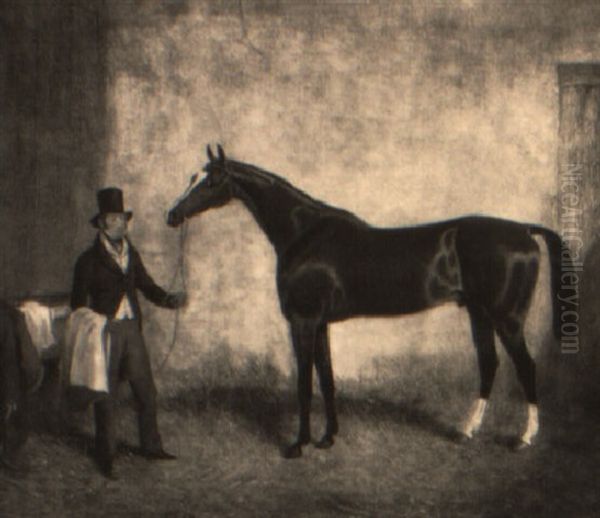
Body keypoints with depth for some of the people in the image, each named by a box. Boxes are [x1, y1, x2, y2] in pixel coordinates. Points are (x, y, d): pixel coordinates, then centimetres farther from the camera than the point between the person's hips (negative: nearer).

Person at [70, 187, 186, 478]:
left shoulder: (131, 254, 9)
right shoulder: (89, 260, -7)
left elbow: (148, 287, 11)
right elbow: (78, 302, -5)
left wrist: (171, 299, -6)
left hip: (132, 328, 5)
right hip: (105, 331, -5)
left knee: (146, 391, 10)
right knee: (106, 396, 5)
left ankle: (151, 446, 25)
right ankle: (105, 456, 18)